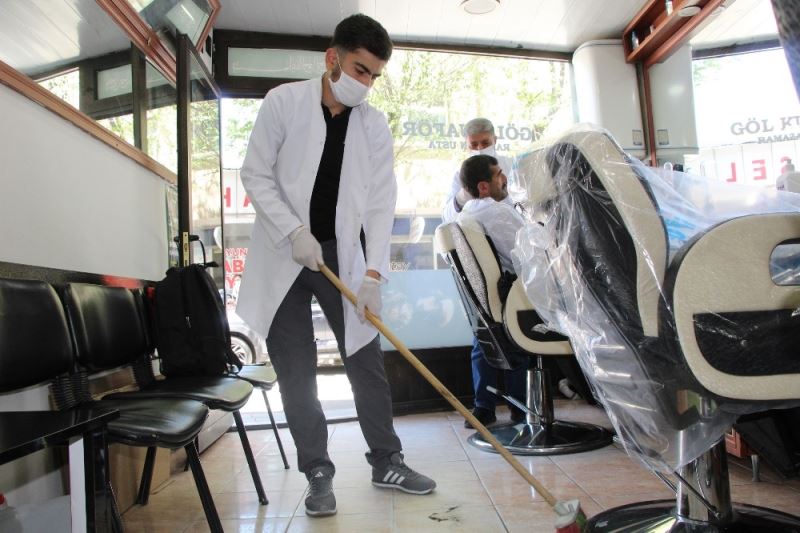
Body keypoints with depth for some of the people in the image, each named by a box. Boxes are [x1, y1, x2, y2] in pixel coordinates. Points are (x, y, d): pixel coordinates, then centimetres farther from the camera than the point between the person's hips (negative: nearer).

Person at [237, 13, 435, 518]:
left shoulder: (375, 125, 1)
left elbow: (382, 202, -4)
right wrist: (295, 231, -17)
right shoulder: (284, 101, -5)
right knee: (296, 371, 2)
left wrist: (373, 272, -14)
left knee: (366, 359, 5)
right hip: (283, 254, -1)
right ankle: (318, 472, 17)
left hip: (341, 254, 2)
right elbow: (255, 175, -5)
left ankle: (387, 461, 21)